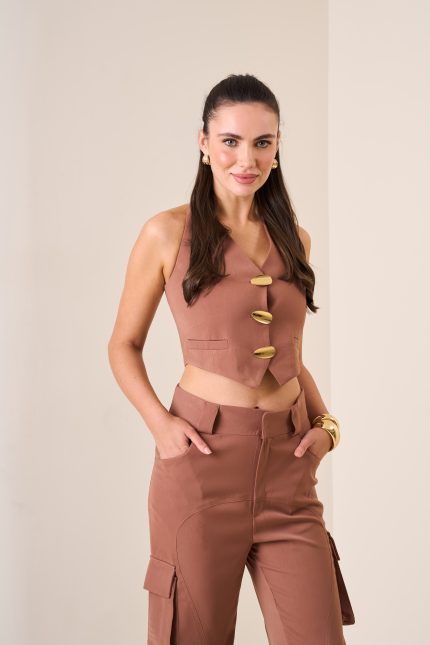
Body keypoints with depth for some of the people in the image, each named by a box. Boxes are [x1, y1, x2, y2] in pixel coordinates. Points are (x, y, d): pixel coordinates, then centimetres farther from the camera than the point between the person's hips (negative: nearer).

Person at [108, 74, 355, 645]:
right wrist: (160, 423, -11)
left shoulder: (294, 238, 11)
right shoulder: (167, 234, -2)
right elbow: (124, 346, 4)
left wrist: (325, 422, 5)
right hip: (204, 456, -3)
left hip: (288, 468, 4)